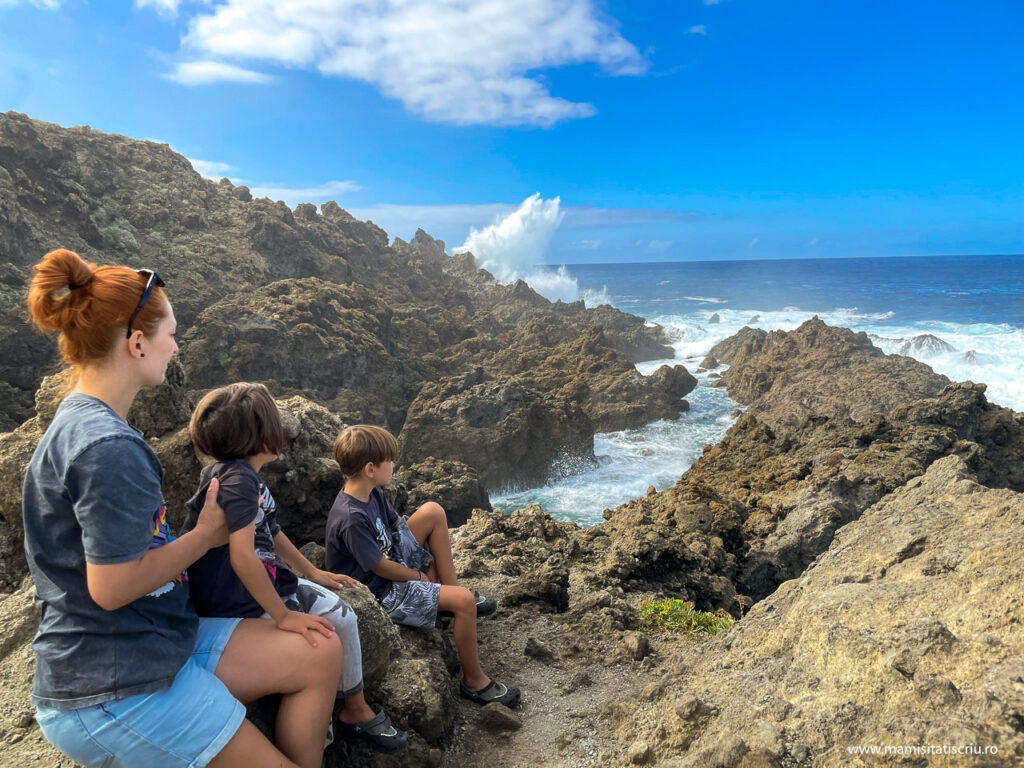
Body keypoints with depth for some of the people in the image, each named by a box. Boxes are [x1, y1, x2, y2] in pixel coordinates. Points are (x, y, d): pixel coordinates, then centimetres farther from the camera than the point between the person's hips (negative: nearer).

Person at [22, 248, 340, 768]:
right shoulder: (108, 447, -25)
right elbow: (111, 587, -23)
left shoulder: (82, 424, 9)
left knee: (320, 655, 4)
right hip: (112, 693, -9)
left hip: (159, 641, 9)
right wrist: (208, 534, -12)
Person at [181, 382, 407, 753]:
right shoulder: (238, 478, -26)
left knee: (341, 615, 9)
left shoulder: (244, 475, 7)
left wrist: (313, 573, 21)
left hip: (265, 585, 10)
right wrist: (283, 616, -30)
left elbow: (272, 533, 18)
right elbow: (242, 555, -34)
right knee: (321, 639, -14)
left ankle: (357, 710, 21)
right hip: (239, 605, -10)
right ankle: (354, 713, 11)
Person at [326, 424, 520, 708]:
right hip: (381, 589, -9)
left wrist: (433, 562, 4)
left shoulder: (371, 492, -3)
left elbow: (397, 525, 11)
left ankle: (452, 588, 9)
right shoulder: (351, 519, -32)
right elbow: (381, 567, -24)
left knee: (433, 512, 1)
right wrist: (419, 575, -8)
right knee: (464, 601, -19)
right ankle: (474, 682, 2)